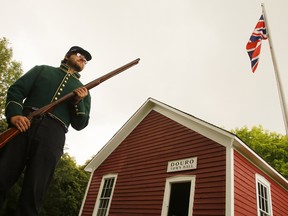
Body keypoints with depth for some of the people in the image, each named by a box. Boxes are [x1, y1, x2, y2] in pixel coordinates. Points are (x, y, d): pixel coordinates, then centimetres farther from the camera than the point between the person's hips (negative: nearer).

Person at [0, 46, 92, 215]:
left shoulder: (84, 91, 23)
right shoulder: (42, 70, 23)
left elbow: (80, 125, 14)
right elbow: (16, 90, 11)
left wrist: (79, 102, -4)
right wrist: (14, 114, -9)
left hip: (52, 137, 0)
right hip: (23, 126, 0)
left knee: (34, 194, -7)